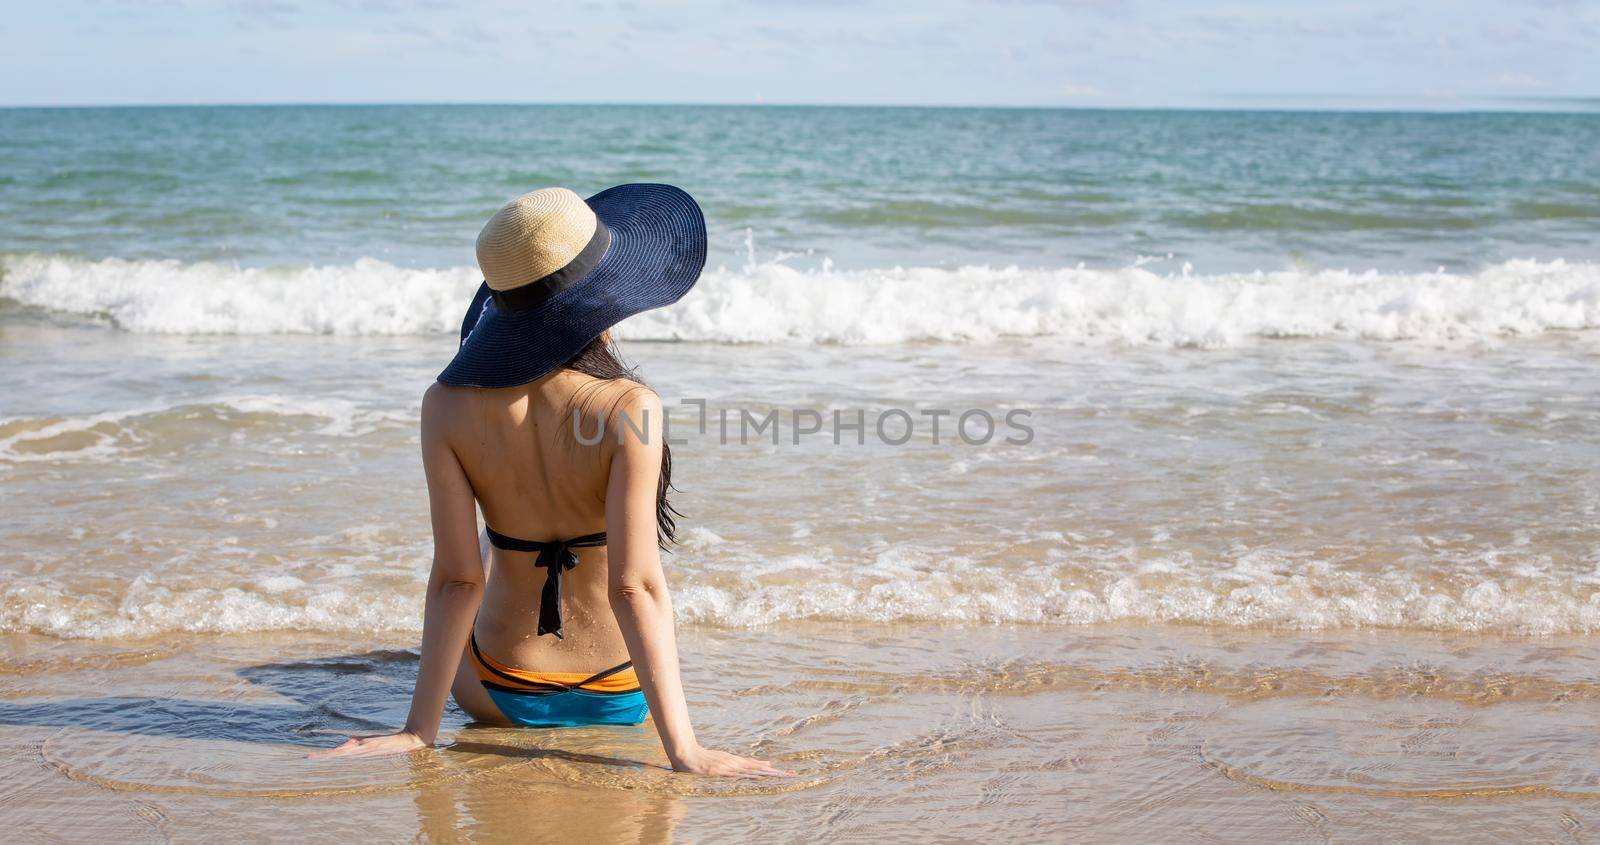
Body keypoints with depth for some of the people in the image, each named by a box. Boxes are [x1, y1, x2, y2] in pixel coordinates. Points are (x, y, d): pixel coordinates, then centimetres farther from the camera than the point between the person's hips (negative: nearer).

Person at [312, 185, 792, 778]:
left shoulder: (448, 406, -17)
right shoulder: (628, 410, -25)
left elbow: (457, 578, -17)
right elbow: (636, 586, -28)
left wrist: (419, 730, -9)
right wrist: (683, 749, -25)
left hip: (499, 699, 1)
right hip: (620, 698, -1)